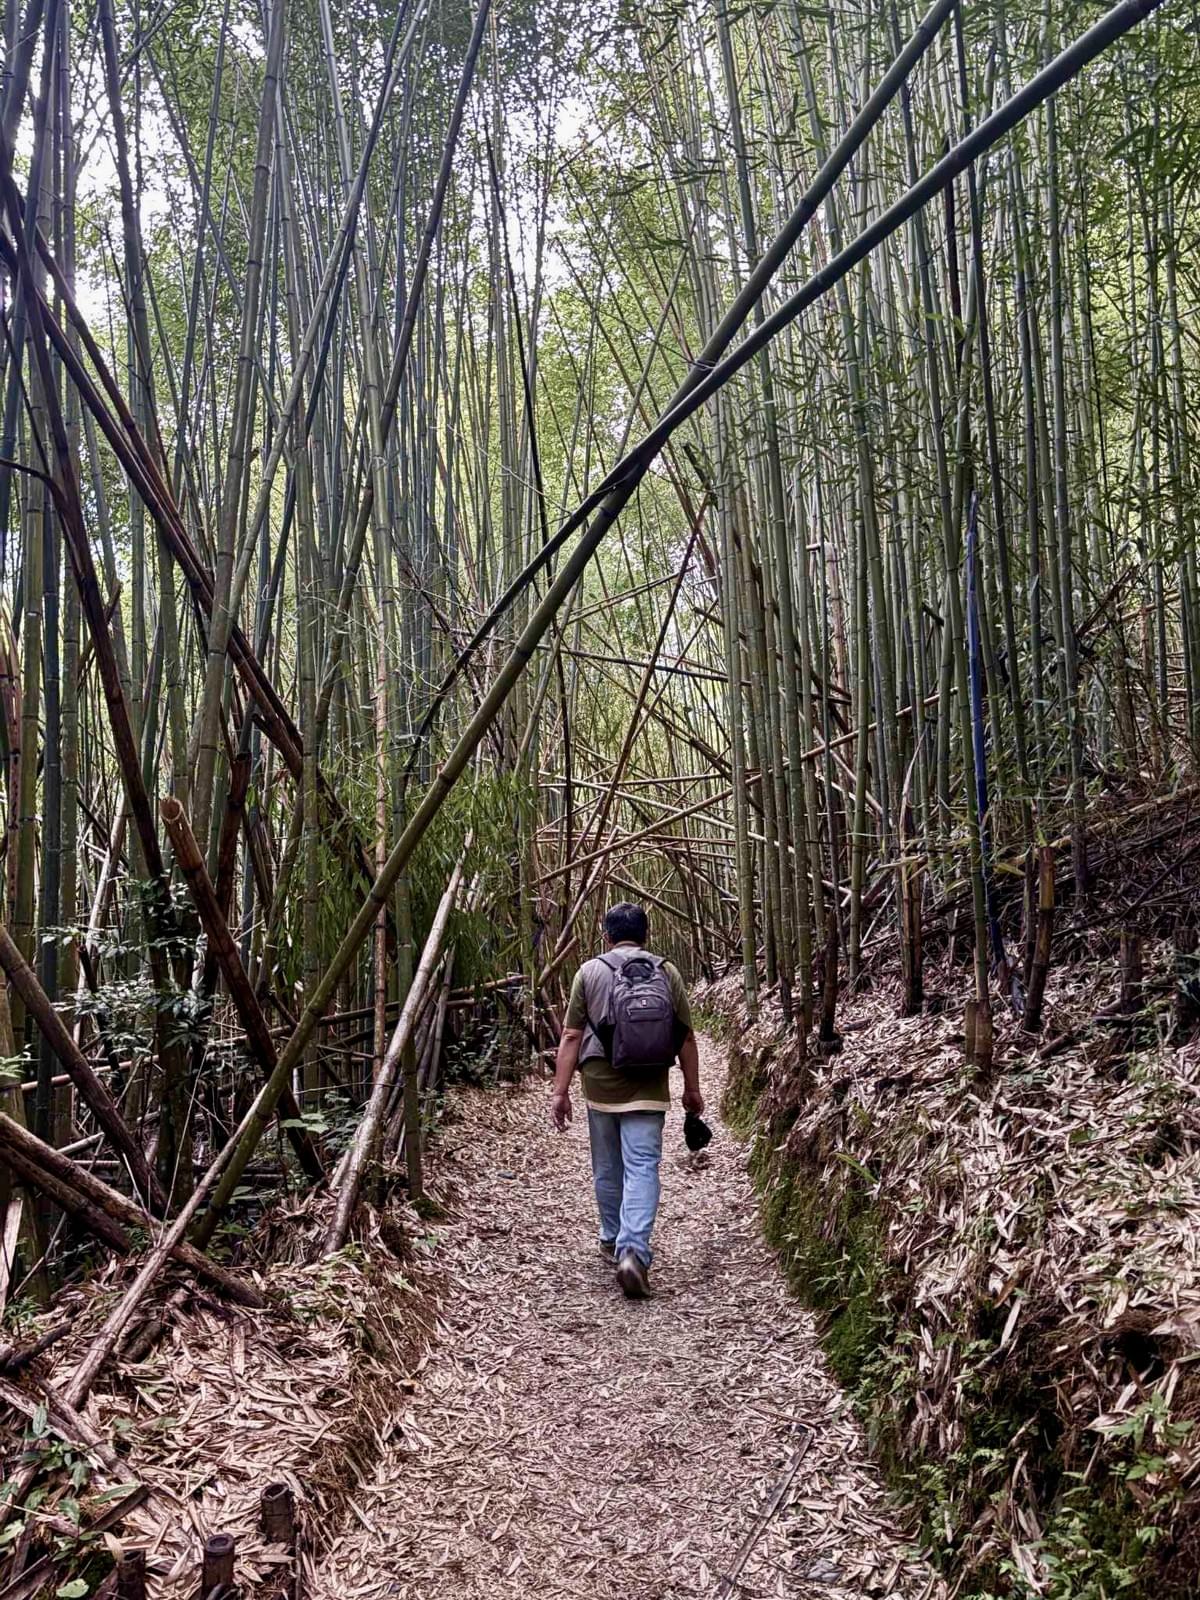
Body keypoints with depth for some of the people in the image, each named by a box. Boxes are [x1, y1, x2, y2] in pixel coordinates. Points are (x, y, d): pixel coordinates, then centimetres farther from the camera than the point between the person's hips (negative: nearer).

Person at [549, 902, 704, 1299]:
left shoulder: (590, 972, 1)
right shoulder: (667, 972, 3)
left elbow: (571, 1036, -2)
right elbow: (685, 1037, 4)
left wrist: (560, 1091, 1)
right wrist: (692, 1088, 14)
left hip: (600, 1086, 1)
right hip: (648, 1089, -1)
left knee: (607, 1169, 16)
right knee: (642, 1168, -3)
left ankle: (612, 1240, 32)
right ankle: (633, 1251, -17)